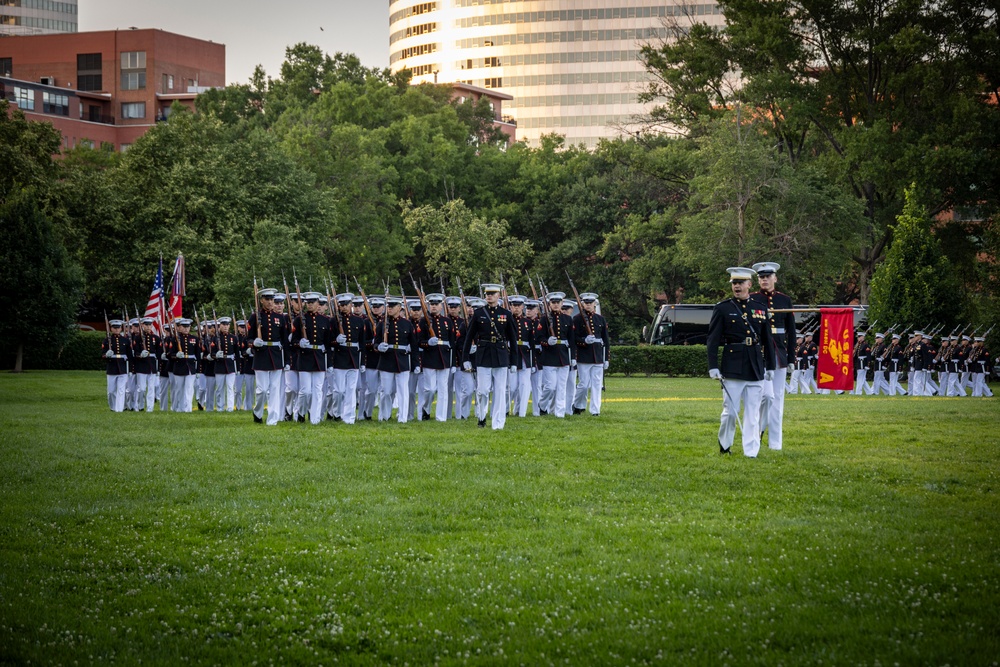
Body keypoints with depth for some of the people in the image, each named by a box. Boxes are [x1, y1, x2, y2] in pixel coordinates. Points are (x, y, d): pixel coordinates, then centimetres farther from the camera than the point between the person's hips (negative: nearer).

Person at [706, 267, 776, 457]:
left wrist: (770, 367, 12)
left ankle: (751, 451, 6)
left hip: (756, 368, 3)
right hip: (732, 368, -3)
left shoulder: (761, 309, 10)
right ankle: (724, 446, 18)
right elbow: (713, 340, -2)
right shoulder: (723, 309, 0)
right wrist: (713, 366, -9)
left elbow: (767, 340, 14)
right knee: (730, 411, 1)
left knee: (753, 412, 3)